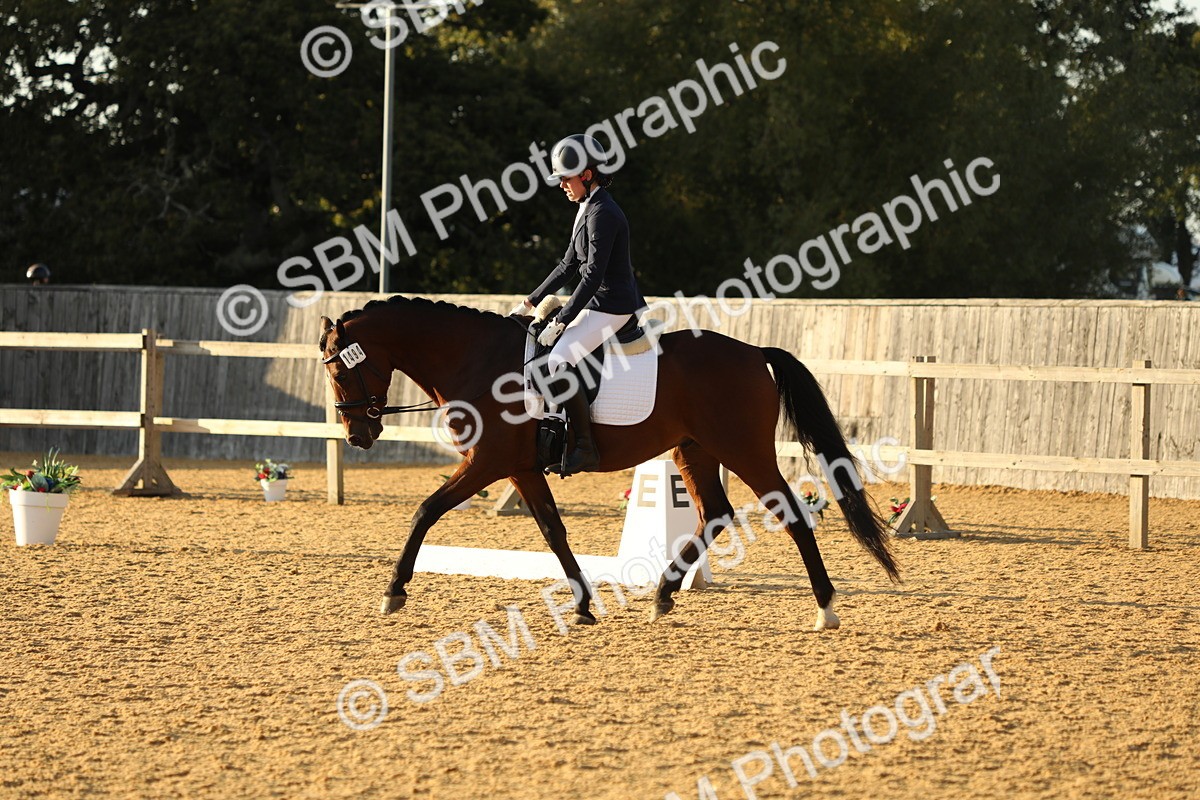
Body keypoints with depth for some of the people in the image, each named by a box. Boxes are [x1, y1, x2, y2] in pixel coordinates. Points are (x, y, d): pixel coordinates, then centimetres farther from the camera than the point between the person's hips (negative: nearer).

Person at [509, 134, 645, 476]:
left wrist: (560, 322, -22)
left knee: (557, 363, -25)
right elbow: (569, 264, 21)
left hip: (612, 307, -11)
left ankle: (586, 448, -23)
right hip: (599, 304, 11)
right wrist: (532, 301, 17)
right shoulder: (588, 209, 14)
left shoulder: (602, 214, -18)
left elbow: (592, 275, -22)